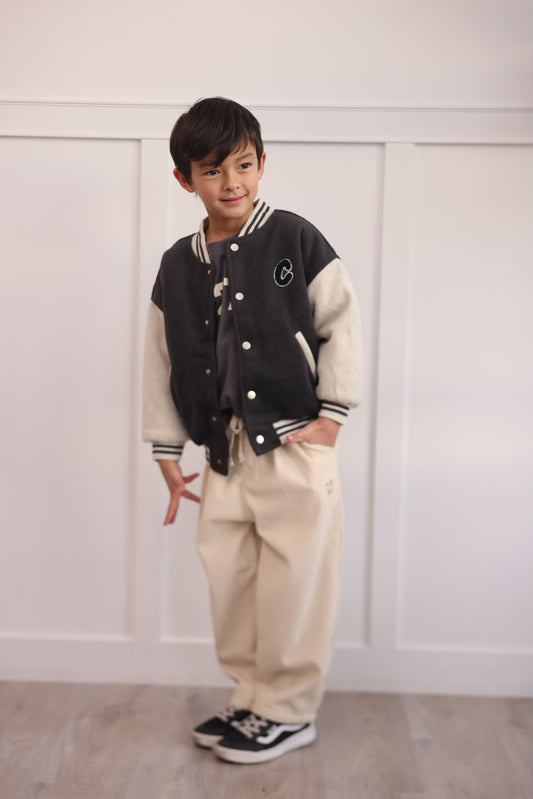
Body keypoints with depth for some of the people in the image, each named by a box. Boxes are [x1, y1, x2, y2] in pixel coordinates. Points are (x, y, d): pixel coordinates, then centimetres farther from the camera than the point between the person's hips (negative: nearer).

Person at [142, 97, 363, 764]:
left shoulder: (295, 240, -3)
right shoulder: (178, 266, 9)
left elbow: (342, 325, -1)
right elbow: (162, 361, 13)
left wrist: (331, 414, -6)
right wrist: (167, 452, 12)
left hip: (294, 444, -4)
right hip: (223, 453, 5)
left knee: (294, 588, 0)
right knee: (229, 584, 11)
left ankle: (290, 712, 18)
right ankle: (253, 701, 28)